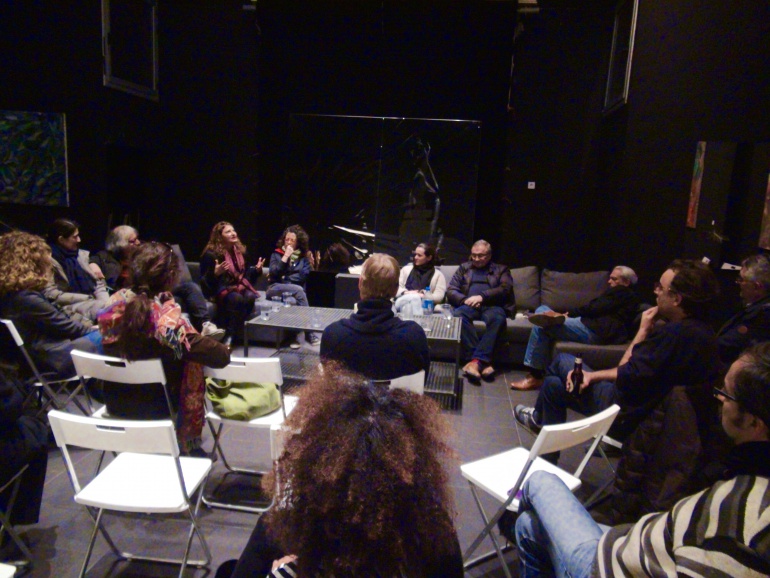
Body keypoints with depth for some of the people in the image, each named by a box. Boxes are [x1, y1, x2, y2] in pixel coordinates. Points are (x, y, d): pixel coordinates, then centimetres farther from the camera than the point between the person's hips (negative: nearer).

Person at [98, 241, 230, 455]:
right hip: (156, 408, -5)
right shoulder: (167, 316, -28)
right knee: (194, 360, 17)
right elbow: (220, 356, -27)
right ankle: (188, 444, 32)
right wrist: (223, 348, -5)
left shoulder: (114, 303, -14)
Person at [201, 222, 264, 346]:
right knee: (236, 298, -38)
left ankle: (231, 335, -23)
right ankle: (230, 334, -27)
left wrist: (257, 269, 4)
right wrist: (216, 273, -29)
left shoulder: (240, 250, 12)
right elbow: (205, 280, -10)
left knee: (250, 297, -31)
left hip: (240, 285, 5)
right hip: (221, 288, -5)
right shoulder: (211, 254, -7)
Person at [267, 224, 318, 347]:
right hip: (275, 289, -2)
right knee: (298, 290, -33)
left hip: (295, 289, 2)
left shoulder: (304, 257, 12)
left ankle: (293, 336, -33)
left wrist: (285, 279, -7)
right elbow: (273, 273, -7)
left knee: (294, 301, -36)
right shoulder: (277, 254, 10)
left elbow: (303, 277, -1)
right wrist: (286, 257, -8)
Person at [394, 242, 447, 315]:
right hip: (403, 301, 2)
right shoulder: (407, 269, 24)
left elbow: (438, 297, 1)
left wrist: (422, 296, -16)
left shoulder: (438, 275, 15)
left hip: (424, 305, -1)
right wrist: (406, 292, -9)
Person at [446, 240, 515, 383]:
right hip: (469, 305, 1)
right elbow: (451, 291, 15)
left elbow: (505, 289, 2)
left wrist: (482, 296, -13)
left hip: (491, 306, -1)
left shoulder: (501, 269, 21)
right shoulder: (464, 268, 26)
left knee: (497, 318, -38)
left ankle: (475, 361, -44)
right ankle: (483, 362, -38)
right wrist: (465, 300, -7)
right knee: (458, 315, -35)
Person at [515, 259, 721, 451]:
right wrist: (594, 375, 0)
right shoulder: (701, 330, 1)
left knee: (562, 362, 10)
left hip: (629, 416, -9)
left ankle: (540, 416, 37)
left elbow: (625, 377, -26)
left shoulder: (674, 333, -31)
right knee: (554, 383, 21)